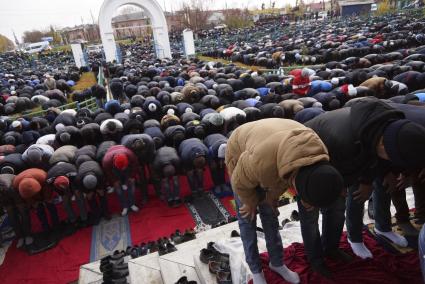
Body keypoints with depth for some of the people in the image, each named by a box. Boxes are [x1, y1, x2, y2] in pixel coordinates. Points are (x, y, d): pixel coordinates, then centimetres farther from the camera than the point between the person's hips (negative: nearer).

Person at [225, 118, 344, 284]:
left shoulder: (318, 153, -28)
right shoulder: (262, 160, -48)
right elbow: (240, 182, -24)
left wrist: (271, 198, -2)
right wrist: (251, 202, -7)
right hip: (240, 154, -4)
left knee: (270, 213, 12)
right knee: (247, 218, 2)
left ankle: (277, 263, 31)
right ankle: (255, 270, 21)